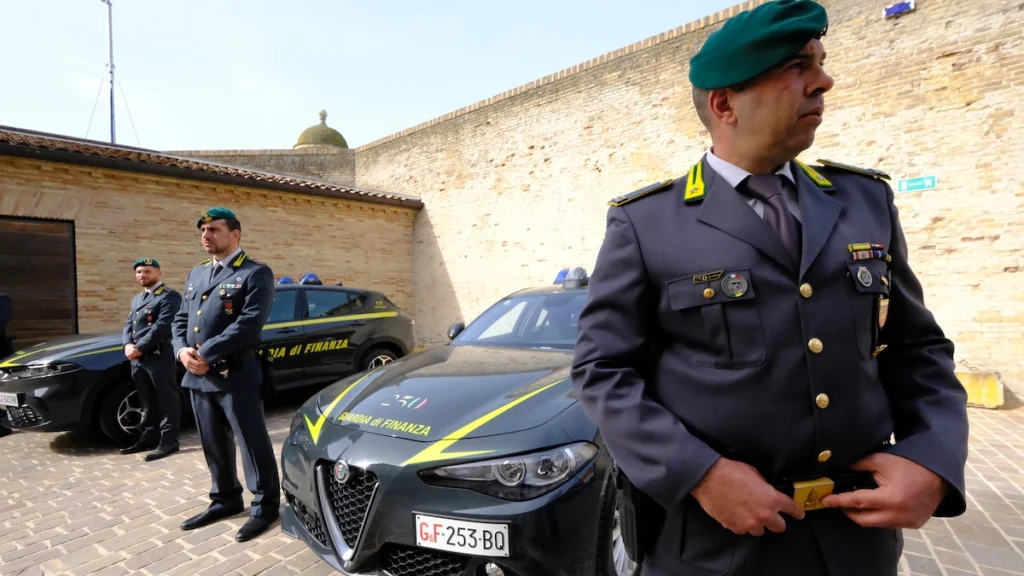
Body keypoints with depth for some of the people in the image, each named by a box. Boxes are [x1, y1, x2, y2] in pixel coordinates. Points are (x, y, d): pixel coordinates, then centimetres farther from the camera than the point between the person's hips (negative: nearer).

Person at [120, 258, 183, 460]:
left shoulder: (170, 296, -7)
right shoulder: (137, 299, 23)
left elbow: (162, 326, -17)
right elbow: (128, 324, 18)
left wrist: (139, 348, -16)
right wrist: (127, 345, -2)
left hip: (160, 358, -8)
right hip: (138, 360, 9)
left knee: (167, 401, -2)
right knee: (148, 403, 16)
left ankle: (168, 441, 3)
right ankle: (148, 439, 25)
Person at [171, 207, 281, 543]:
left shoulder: (256, 273, -6)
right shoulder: (196, 274, 18)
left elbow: (249, 323, -17)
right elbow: (180, 319, 17)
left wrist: (207, 355, -18)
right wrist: (182, 351, -3)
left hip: (235, 375, -7)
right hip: (197, 376, 8)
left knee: (252, 442, 1)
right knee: (214, 444, 17)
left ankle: (266, 505, 15)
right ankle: (226, 499, 33)